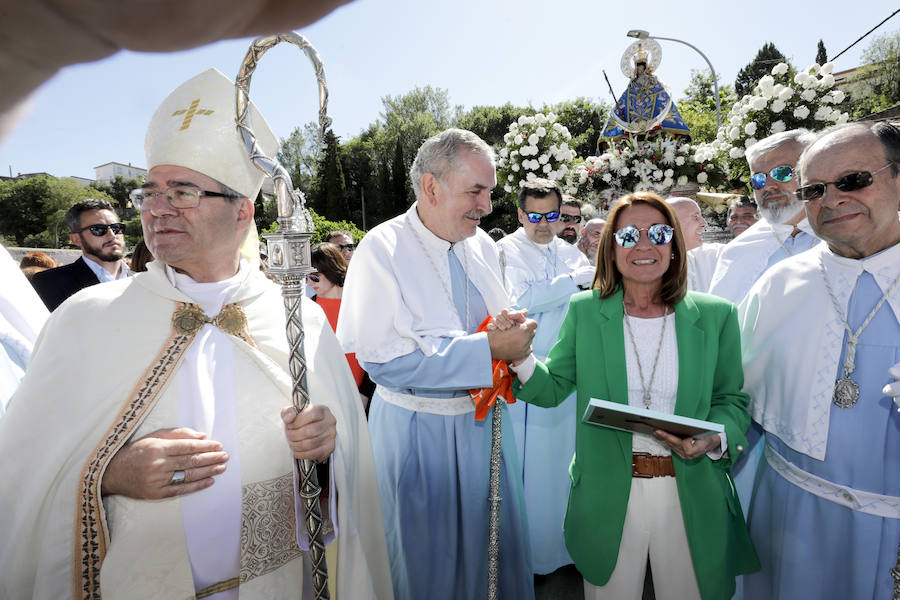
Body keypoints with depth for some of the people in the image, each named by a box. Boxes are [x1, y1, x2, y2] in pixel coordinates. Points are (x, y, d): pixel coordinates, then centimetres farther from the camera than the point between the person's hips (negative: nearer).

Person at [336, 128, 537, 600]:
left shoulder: (482, 245, 3)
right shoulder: (382, 249, -17)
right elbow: (383, 361, -24)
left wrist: (513, 332, -9)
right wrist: (488, 347, -25)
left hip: (485, 419, 6)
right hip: (418, 431, -5)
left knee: (495, 539, 21)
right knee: (427, 556, 15)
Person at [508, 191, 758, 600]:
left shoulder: (716, 316, -2)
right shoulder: (585, 311, -3)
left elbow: (732, 400, 4)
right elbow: (553, 388, -2)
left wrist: (715, 440, -16)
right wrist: (521, 357, -21)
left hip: (692, 496, 1)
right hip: (608, 494, 0)